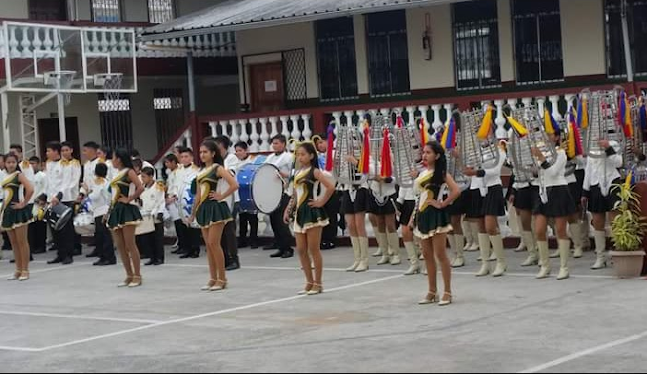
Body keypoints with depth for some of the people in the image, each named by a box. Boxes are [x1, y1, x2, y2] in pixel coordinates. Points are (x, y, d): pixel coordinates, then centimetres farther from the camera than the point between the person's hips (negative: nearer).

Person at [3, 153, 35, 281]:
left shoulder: (19, 175, -8)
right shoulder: (5, 177, 13)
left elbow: (30, 189, -21)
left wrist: (24, 203, -15)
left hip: (18, 211, -8)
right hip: (8, 211, 8)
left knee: (22, 241, -4)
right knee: (13, 243, 10)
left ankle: (25, 270, 0)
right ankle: (18, 270, 16)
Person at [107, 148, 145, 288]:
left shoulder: (129, 172, -7)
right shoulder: (117, 174, 17)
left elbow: (140, 188, -20)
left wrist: (129, 199, -15)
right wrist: (110, 209, 14)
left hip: (126, 209, -9)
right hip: (115, 210, 9)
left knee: (130, 244, -8)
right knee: (120, 246, 7)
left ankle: (137, 276, -5)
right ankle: (129, 276, 12)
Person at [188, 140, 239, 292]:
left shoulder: (218, 168, -8)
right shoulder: (201, 171, 14)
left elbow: (234, 185, -20)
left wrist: (221, 196, -12)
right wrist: (193, 213, 17)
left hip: (215, 207, -8)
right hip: (203, 208, 8)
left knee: (214, 243, -10)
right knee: (208, 245, 7)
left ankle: (222, 279, -3)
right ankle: (213, 278, 12)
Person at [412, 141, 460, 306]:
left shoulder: (441, 173, -8)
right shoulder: (422, 173, 14)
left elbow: (456, 191, -22)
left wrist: (442, 204, -15)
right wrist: (413, 217, 14)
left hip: (435, 215, -8)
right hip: (422, 215, 8)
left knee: (440, 254, -6)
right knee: (427, 255, 9)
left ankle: (447, 292, 0)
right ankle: (432, 292, 16)